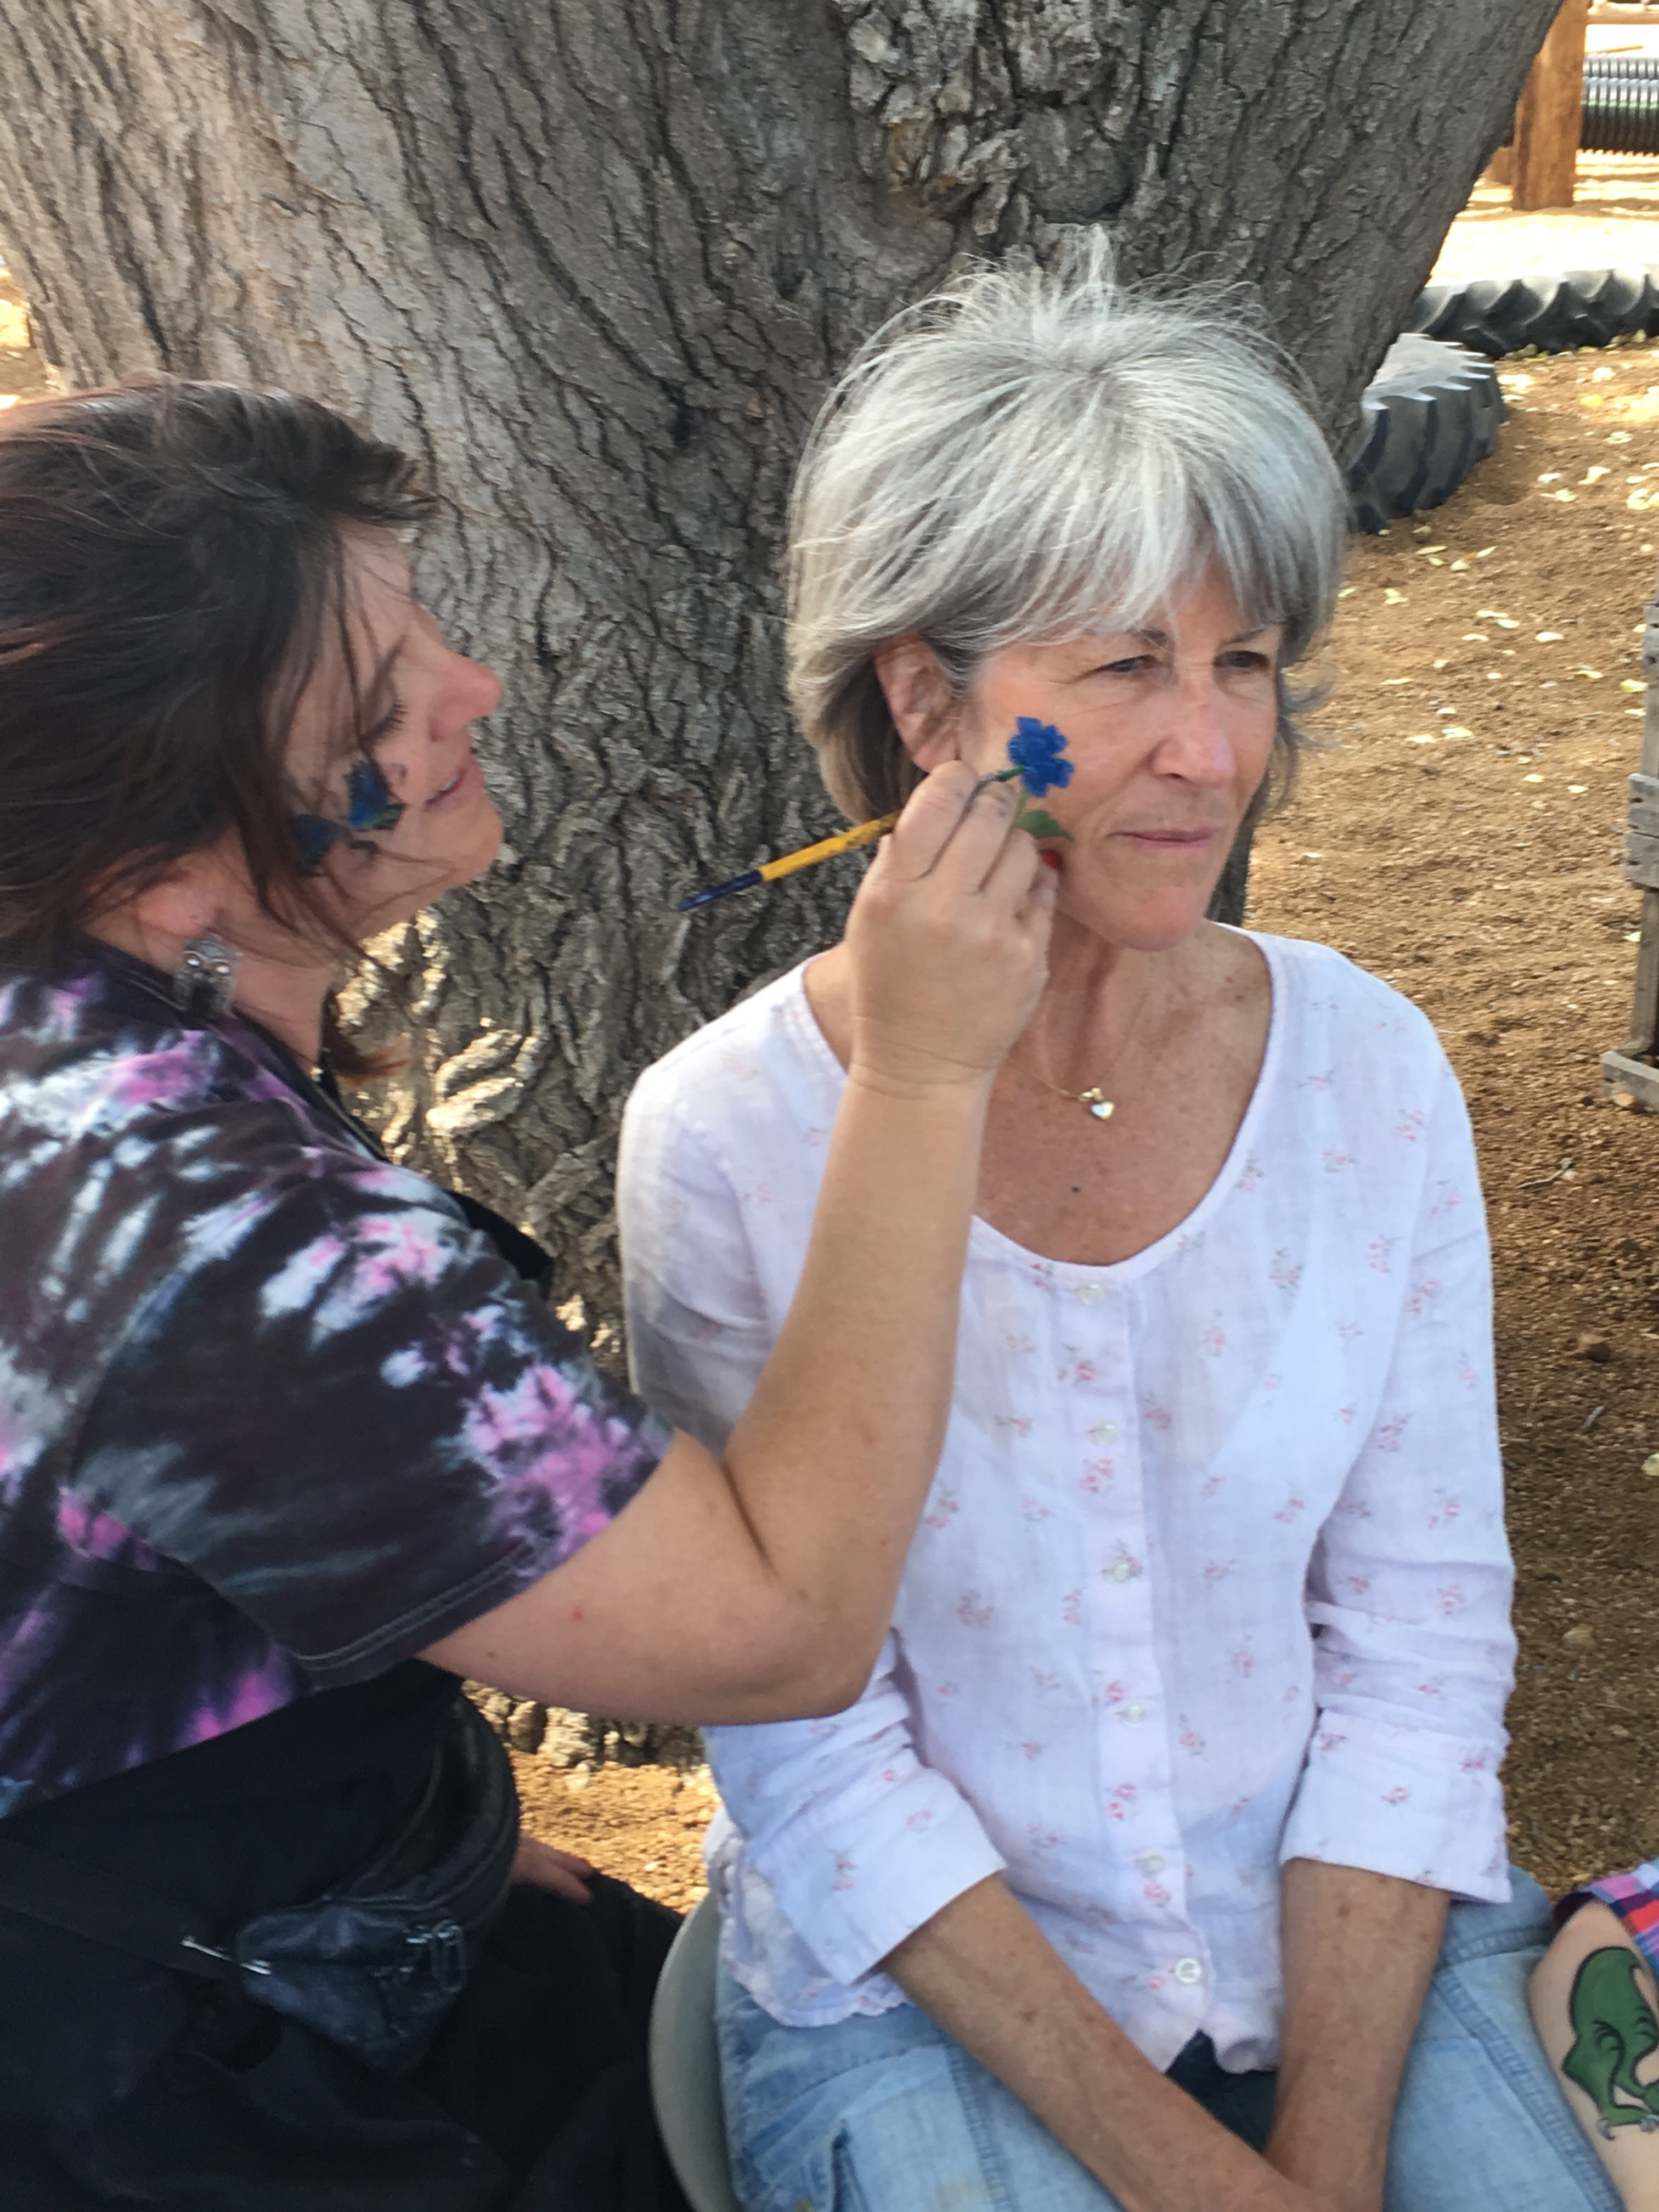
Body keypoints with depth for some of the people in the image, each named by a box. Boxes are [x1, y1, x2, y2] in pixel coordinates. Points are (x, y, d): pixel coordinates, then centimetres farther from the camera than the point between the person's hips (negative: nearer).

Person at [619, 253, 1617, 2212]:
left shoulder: (1369, 1067, -8)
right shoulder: (723, 1140, -16)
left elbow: (1420, 1650, -4)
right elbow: (816, 1761, -12)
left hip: (1358, 1931, 3)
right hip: (920, 1990, -2)